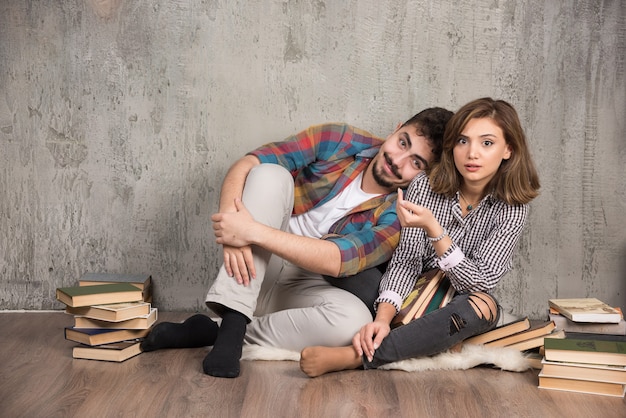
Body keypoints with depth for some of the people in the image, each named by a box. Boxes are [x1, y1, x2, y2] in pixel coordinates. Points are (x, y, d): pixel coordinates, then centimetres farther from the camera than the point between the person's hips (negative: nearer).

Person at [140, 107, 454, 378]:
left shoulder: (398, 215, -12)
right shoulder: (338, 141, -8)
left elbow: (336, 261, -27)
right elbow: (246, 164, -15)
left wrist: (253, 232, -37)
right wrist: (232, 228, -33)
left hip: (300, 286, -1)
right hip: (254, 269, 1)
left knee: (355, 320, -34)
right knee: (270, 174, -25)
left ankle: (215, 332, -22)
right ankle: (232, 324, -33)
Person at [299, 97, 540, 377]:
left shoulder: (512, 210, -13)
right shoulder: (425, 186, -10)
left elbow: (479, 283, -21)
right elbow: (406, 260, -16)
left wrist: (432, 227, -35)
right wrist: (383, 318, -34)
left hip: (456, 310, 0)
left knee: (481, 306, -38)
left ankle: (352, 357, -42)